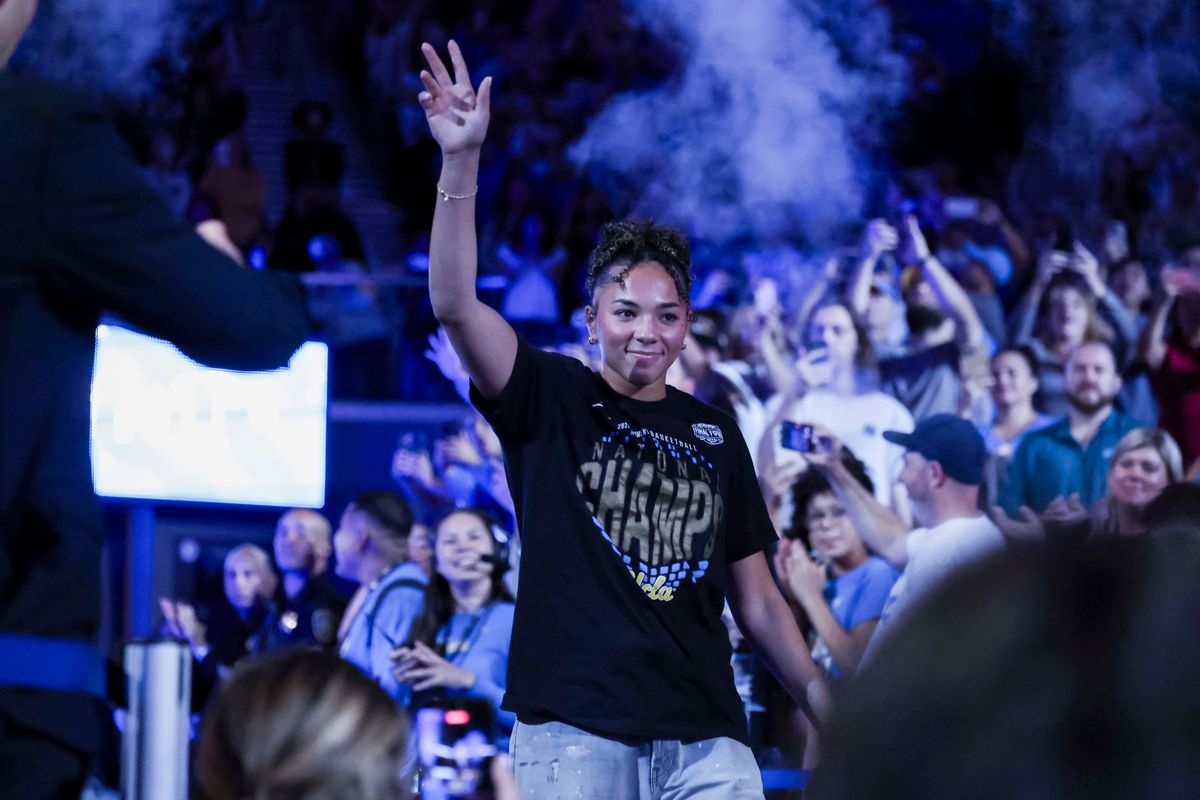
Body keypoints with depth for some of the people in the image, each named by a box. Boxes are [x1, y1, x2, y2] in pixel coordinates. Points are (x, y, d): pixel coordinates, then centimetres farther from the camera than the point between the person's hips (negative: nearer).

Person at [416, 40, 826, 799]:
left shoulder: (714, 432, 17)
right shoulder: (551, 400, 6)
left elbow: (757, 598, 20)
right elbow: (454, 305, -10)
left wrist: (824, 702, 11)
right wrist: (462, 162, -20)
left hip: (705, 731, 3)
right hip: (575, 726, -3)